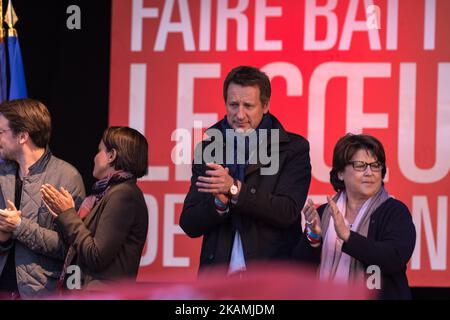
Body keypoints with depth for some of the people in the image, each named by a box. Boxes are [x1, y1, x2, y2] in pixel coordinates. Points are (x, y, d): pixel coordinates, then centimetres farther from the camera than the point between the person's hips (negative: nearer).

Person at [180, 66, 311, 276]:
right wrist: (219, 203, -13)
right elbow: (189, 225, 7)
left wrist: (234, 189, -19)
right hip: (218, 277, 3)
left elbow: (287, 212, -11)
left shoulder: (294, 149, 2)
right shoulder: (208, 149, 11)